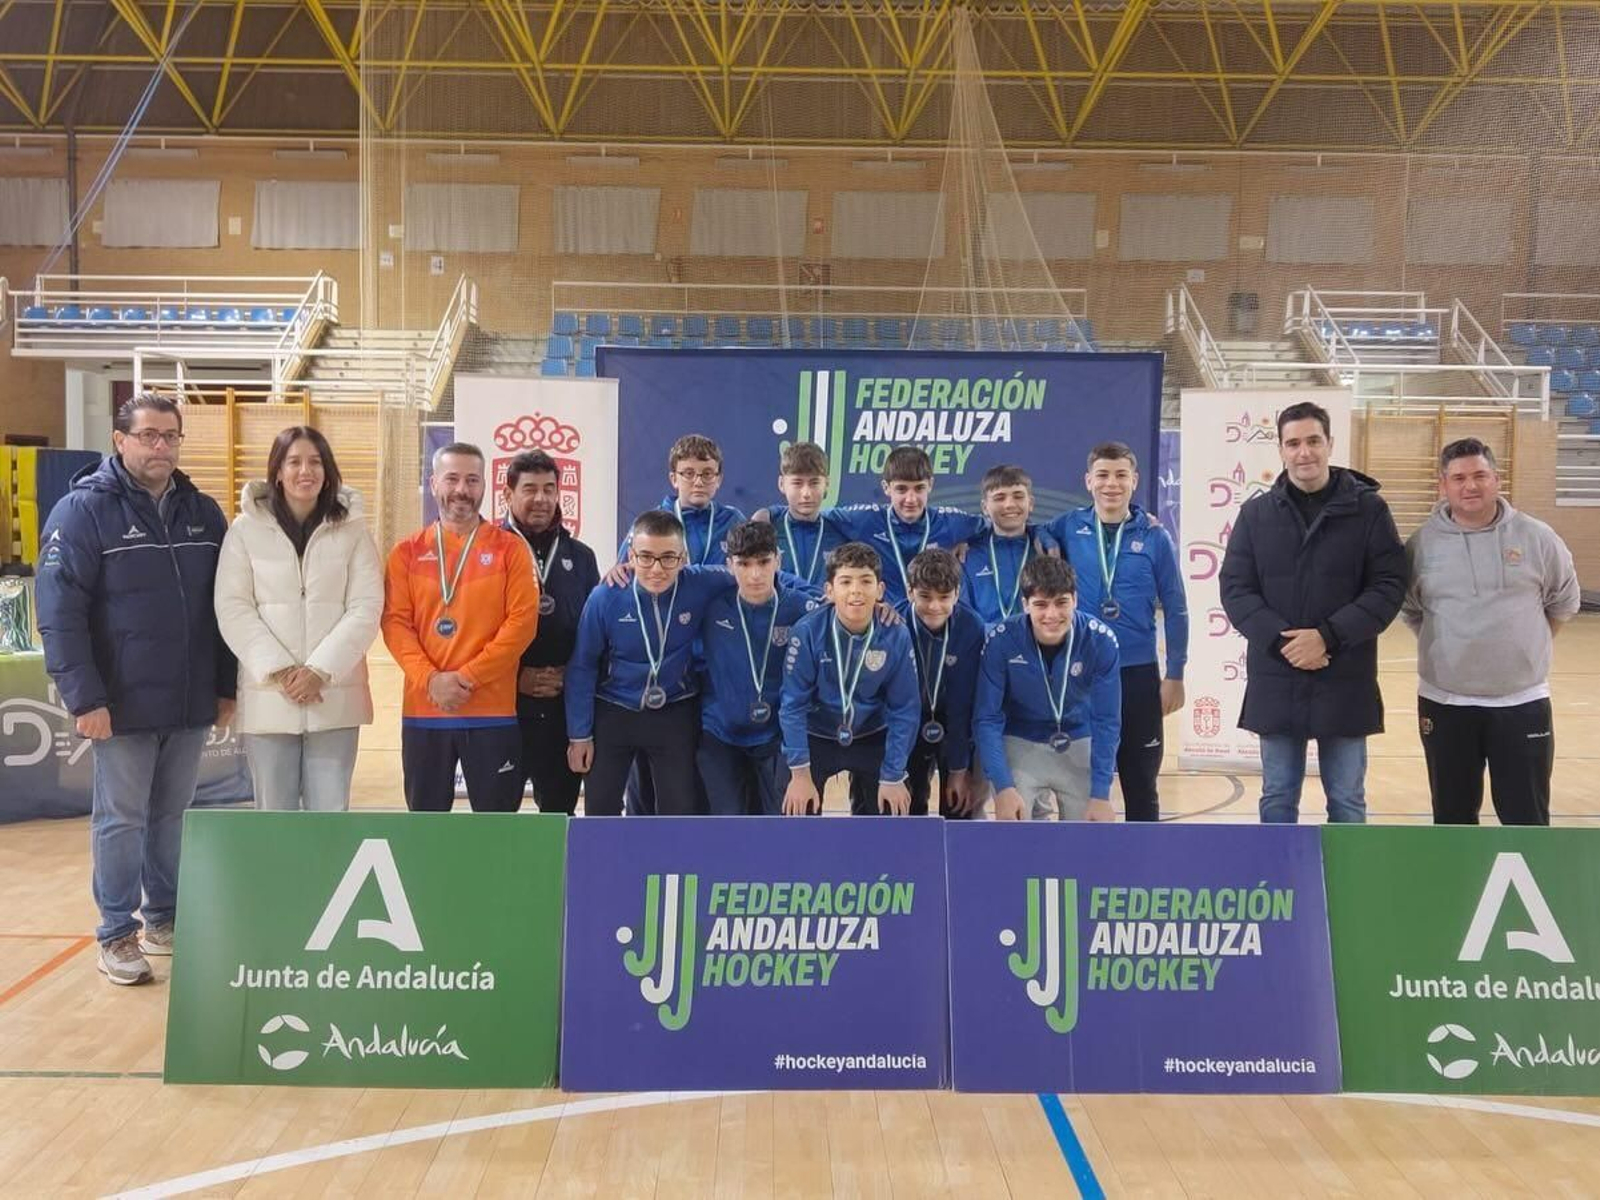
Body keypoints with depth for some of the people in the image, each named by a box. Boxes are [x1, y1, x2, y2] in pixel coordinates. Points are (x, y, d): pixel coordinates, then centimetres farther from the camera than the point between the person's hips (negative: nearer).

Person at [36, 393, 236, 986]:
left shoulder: (203, 513, 8)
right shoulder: (83, 510, -6)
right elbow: (61, 613, -11)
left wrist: (226, 686, 9)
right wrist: (85, 698, -16)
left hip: (191, 704, 4)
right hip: (123, 707, -4)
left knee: (172, 815, 14)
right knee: (121, 820, 4)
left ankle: (164, 919, 27)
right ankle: (117, 935, 15)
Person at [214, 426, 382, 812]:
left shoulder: (352, 530, 6)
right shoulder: (246, 529, 3)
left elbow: (366, 608, -1)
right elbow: (233, 609, -2)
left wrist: (320, 670, -12)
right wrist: (278, 670, -13)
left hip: (334, 696, 1)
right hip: (268, 697, 0)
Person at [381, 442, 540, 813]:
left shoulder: (510, 548, 1)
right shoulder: (407, 552, 7)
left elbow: (522, 621, -7)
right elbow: (395, 623, 0)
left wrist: (469, 676, -14)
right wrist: (430, 679, -14)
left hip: (493, 711, -2)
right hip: (423, 709, 2)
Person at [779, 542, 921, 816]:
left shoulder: (897, 636, -21)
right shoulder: (808, 632, -25)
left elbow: (904, 709, -12)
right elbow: (793, 704, -17)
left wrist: (893, 776, -10)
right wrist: (800, 772, -18)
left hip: (872, 739, 2)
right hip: (815, 737, -1)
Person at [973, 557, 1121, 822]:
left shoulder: (1100, 641, -21)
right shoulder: (1001, 642, -23)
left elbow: (1106, 721, -15)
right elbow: (986, 719, -18)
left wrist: (1101, 794, -18)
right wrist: (1003, 787, -26)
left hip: (1082, 746, 1)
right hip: (1020, 745, -1)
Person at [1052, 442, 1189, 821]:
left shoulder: (1154, 537, -3)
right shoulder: (1067, 527, -2)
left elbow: (1175, 609, 1)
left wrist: (1175, 675, 0)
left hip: (1139, 674, -1)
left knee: (1140, 780, 9)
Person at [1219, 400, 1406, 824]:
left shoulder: (1368, 508, -1)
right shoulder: (1256, 512, 4)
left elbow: (1390, 586, -6)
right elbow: (1235, 588, 0)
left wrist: (1328, 637, -17)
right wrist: (1281, 640, -15)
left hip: (1345, 683, -1)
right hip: (1275, 682, 2)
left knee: (1347, 801, 10)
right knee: (1277, 799, 11)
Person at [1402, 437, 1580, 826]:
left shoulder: (1537, 538, -3)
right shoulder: (1422, 543, -3)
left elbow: (1563, 602, 11)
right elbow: (1408, 609, 11)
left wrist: (1527, 646, 9)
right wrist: (1445, 647, 6)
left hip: (1522, 702, 0)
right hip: (1444, 702, 1)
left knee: (1527, 818, 6)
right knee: (1453, 814, 13)